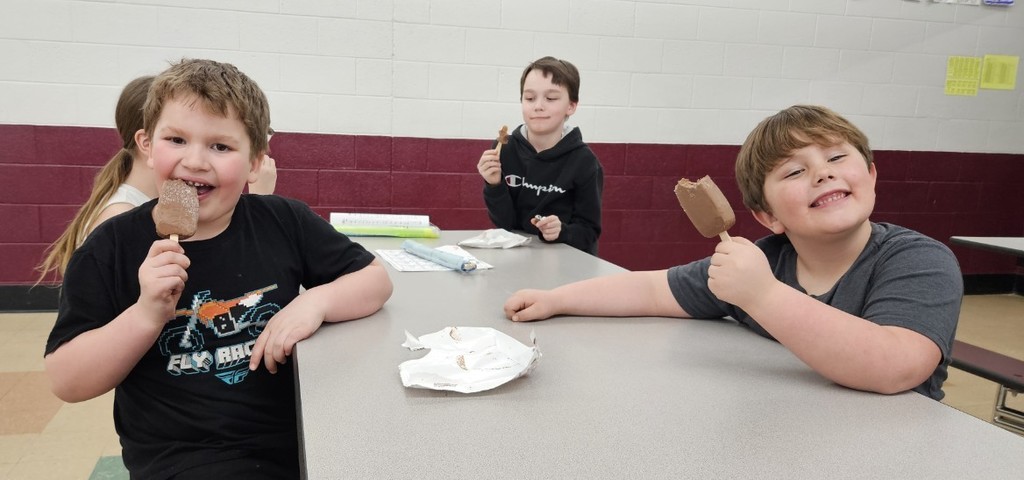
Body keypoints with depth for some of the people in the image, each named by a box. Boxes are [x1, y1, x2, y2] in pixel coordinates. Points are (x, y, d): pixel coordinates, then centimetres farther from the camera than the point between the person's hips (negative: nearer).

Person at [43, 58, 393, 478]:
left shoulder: (285, 222, -1)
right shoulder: (111, 248, -4)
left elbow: (375, 279, 7)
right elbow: (67, 384, -3)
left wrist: (318, 300, -12)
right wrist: (147, 314, -19)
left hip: (300, 438, 3)